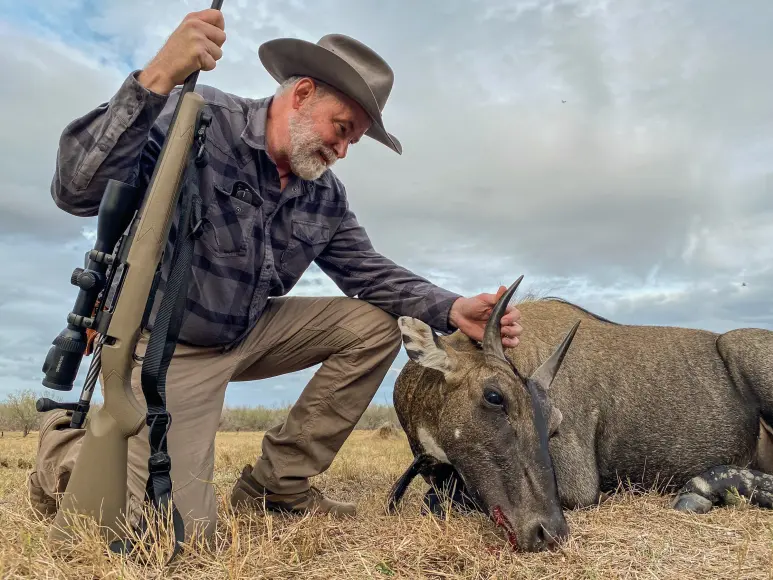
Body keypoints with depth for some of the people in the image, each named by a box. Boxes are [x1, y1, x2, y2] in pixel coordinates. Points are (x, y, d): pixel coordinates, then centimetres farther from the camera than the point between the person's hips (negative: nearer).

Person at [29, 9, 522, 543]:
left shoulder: (326, 196, 0)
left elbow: (371, 273, 3)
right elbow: (77, 191, -30)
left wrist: (453, 310, -14)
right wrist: (157, 79, -43)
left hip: (248, 334, 7)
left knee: (377, 325, -4)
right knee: (182, 529, -13)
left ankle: (278, 482, 6)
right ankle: (68, 447, 18)